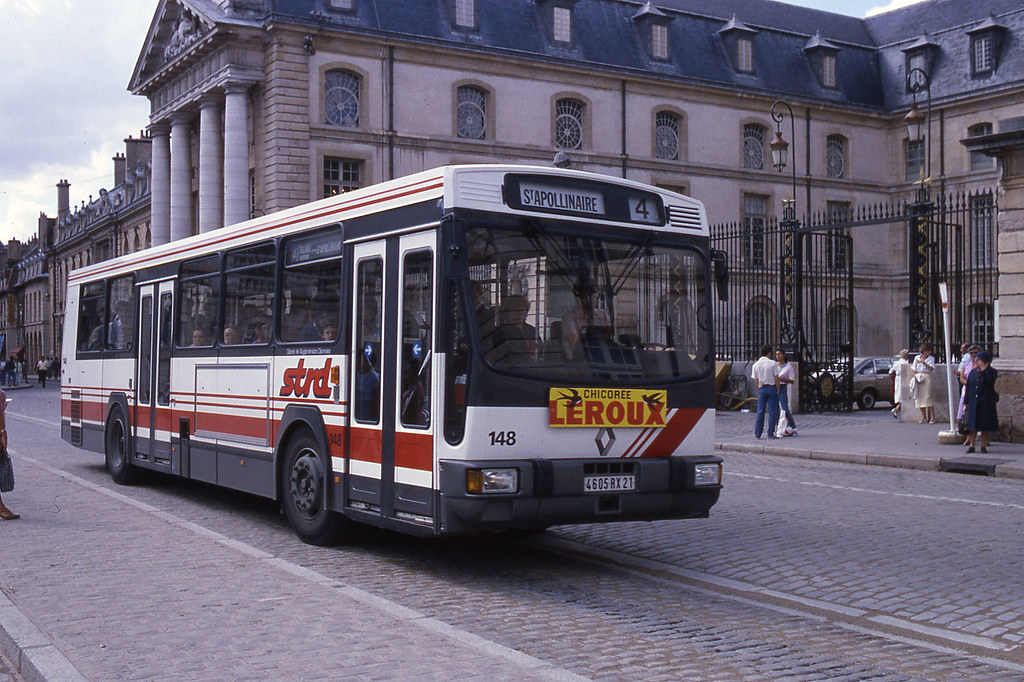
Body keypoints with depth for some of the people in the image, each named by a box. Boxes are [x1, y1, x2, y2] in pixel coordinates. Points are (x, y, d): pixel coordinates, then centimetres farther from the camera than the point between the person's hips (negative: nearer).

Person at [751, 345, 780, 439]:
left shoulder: (756, 365, 3)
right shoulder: (772, 363, -6)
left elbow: (756, 379, 6)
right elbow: (776, 378, -6)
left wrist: (759, 389, 15)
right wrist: (777, 389, 4)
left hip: (761, 389, 3)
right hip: (771, 388, -3)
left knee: (760, 411, 7)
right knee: (772, 411, 1)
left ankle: (757, 434, 7)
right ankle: (770, 433, -1)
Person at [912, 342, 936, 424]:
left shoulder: (931, 358, 4)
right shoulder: (917, 358, 11)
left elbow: (932, 369, -10)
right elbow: (914, 369, 14)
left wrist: (924, 363, -20)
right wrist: (915, 376, -3)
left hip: (927, 377, -4)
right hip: (918, 378, 4)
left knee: (928, 397, -11)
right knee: (919, 397, 3)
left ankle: (932, 418, -9)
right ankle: (923, 417, 12)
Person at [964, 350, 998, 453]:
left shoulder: (991, 372, -3)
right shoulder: (973, 372, 10)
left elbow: (991, 381, -25)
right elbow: (968, 387, 11)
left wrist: (984, 369, -19)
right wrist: (967, 402, 8)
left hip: (986, 402, -4)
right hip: (973, 402, 4)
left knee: (985, 426, 1)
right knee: (973, 425, 3)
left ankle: (983, 446, 9)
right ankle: (971, 445, 7)